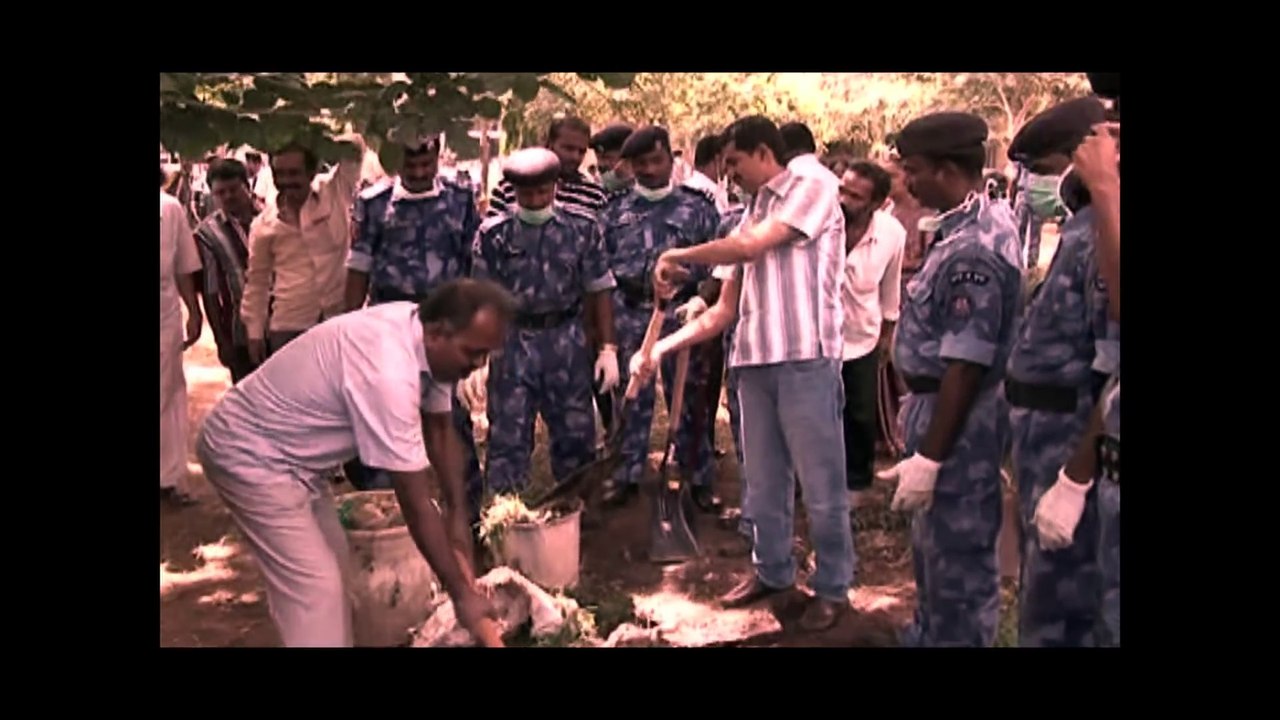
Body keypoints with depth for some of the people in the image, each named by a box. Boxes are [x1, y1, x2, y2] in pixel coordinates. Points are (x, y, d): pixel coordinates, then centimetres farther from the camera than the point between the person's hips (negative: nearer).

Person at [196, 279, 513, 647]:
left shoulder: (423, 337, -8)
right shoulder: (388, 371, -36)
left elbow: (441, 429, 8)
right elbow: (416, 503, -30)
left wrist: (458, 515, 3)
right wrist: (461, 593, -22)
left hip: (290, 451, 10)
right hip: (249, 453, -10)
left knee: (332, 563, 18)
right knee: (314, 586, -10)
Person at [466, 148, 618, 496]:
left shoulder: (583, 227, -1)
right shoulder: (493, 233, -3)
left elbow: (599, 290, 2)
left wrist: (608, 348, -2)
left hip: (567, 340, 1)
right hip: (512, 342, -1)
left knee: (576, 431, 11)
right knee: (508, 436, 2)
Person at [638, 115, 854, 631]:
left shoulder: (812, 187, 0)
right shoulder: (750, 220, 19)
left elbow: (751, 246, -14)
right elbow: (723, 311, 17)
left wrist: (676, 255, -2)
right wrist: (662, 348, 9)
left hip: (806, 358, -7)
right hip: (754, 361, 7)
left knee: (821, 483, 2)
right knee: (763, 480, 16)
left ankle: (832, 588, 16)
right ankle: (772, 571, 32)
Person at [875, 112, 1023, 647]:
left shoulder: (973, 251, -24)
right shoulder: (976, 226, 7)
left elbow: (966, 366, -26)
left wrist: (930, 456, -23)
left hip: (957, 422, -10)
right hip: (937, 405, 11)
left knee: (957, 560, 5)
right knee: (933, 546, 25)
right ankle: (928, 635, 43)